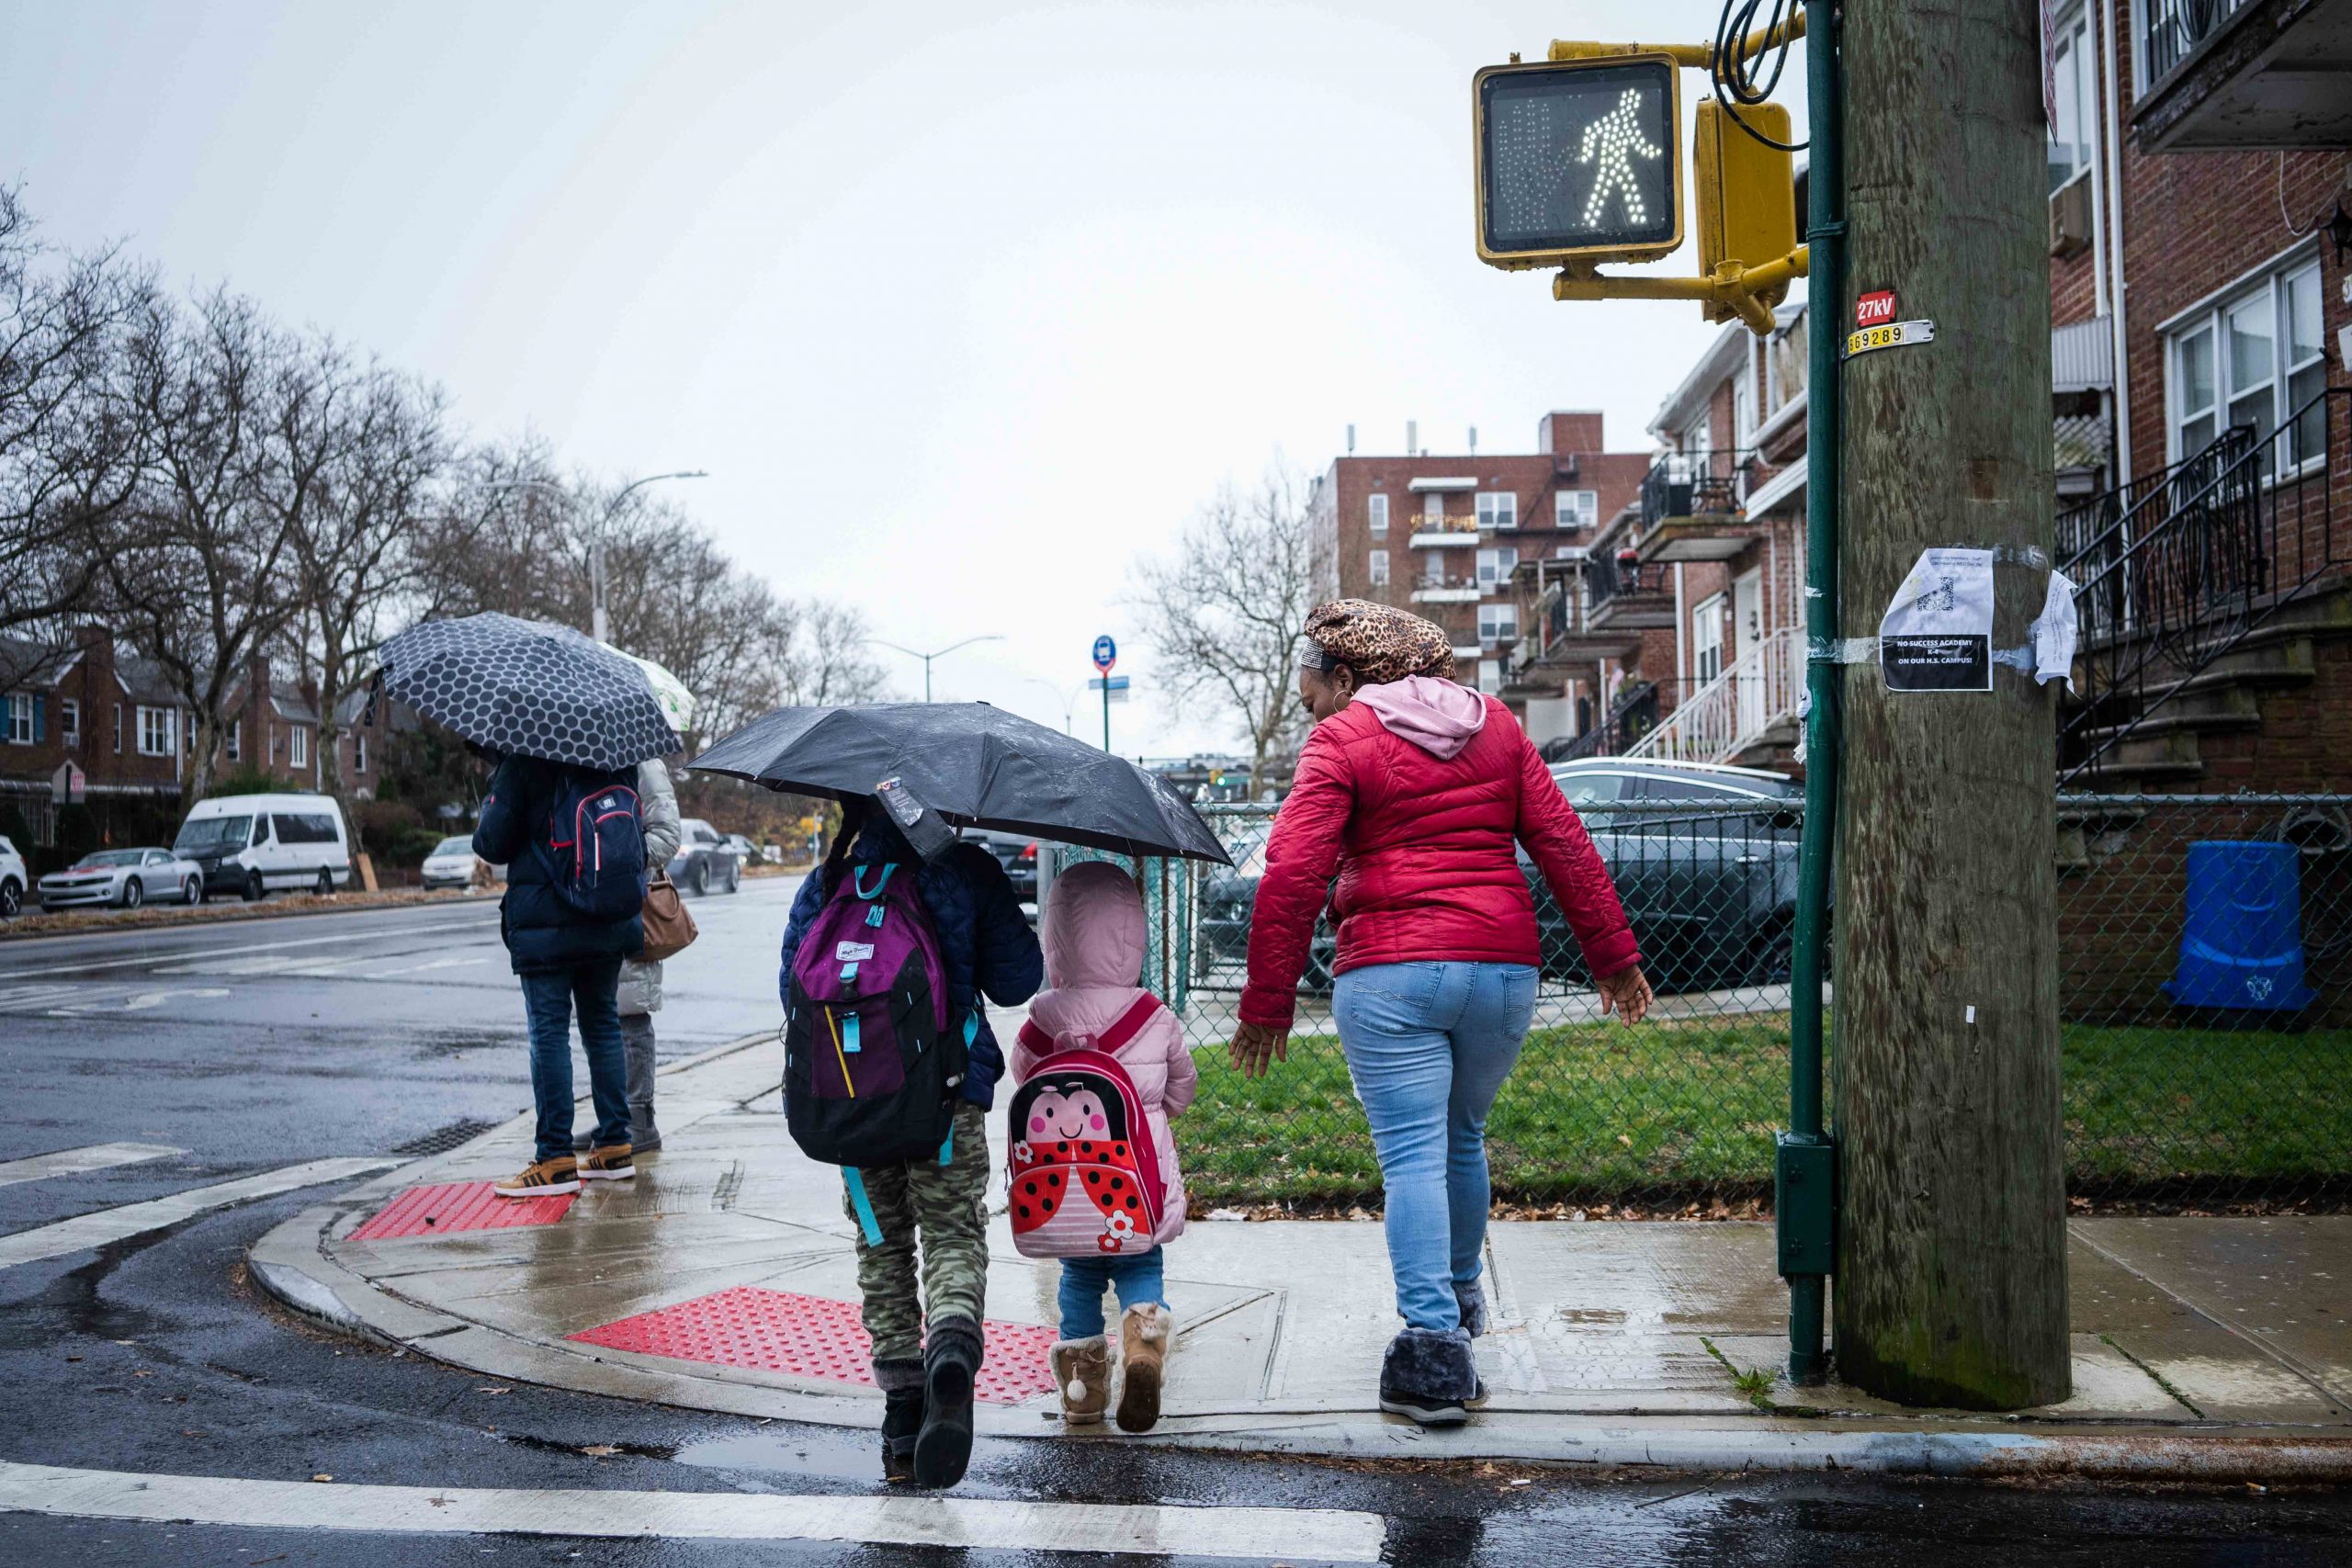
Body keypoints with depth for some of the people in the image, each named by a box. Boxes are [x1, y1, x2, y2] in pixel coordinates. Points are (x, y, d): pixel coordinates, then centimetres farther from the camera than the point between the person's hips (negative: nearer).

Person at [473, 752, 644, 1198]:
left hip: (544, 923, -5)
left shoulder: (522, 763, -10)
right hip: (609, 922, 5)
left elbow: (493, 843, -9)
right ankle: (614, 1147, 17)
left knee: (549, 1033, -2)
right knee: (603, 1027, 13)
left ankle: (555, 1159, -3)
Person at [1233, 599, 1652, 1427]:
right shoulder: (1494, 725, 15)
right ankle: (1461, 1293, 40)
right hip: (1503, 965, 5)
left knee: (1412, 1155, -4)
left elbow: (1292, 876, -9)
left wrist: (1267, 1004, -6)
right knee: (1462, 1138, 23)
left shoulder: (1343, 741, -1)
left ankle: (1434, 1340, -11)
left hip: (1390, 973, -5)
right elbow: (1563, 842, 11)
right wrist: (1613, 954, 14)